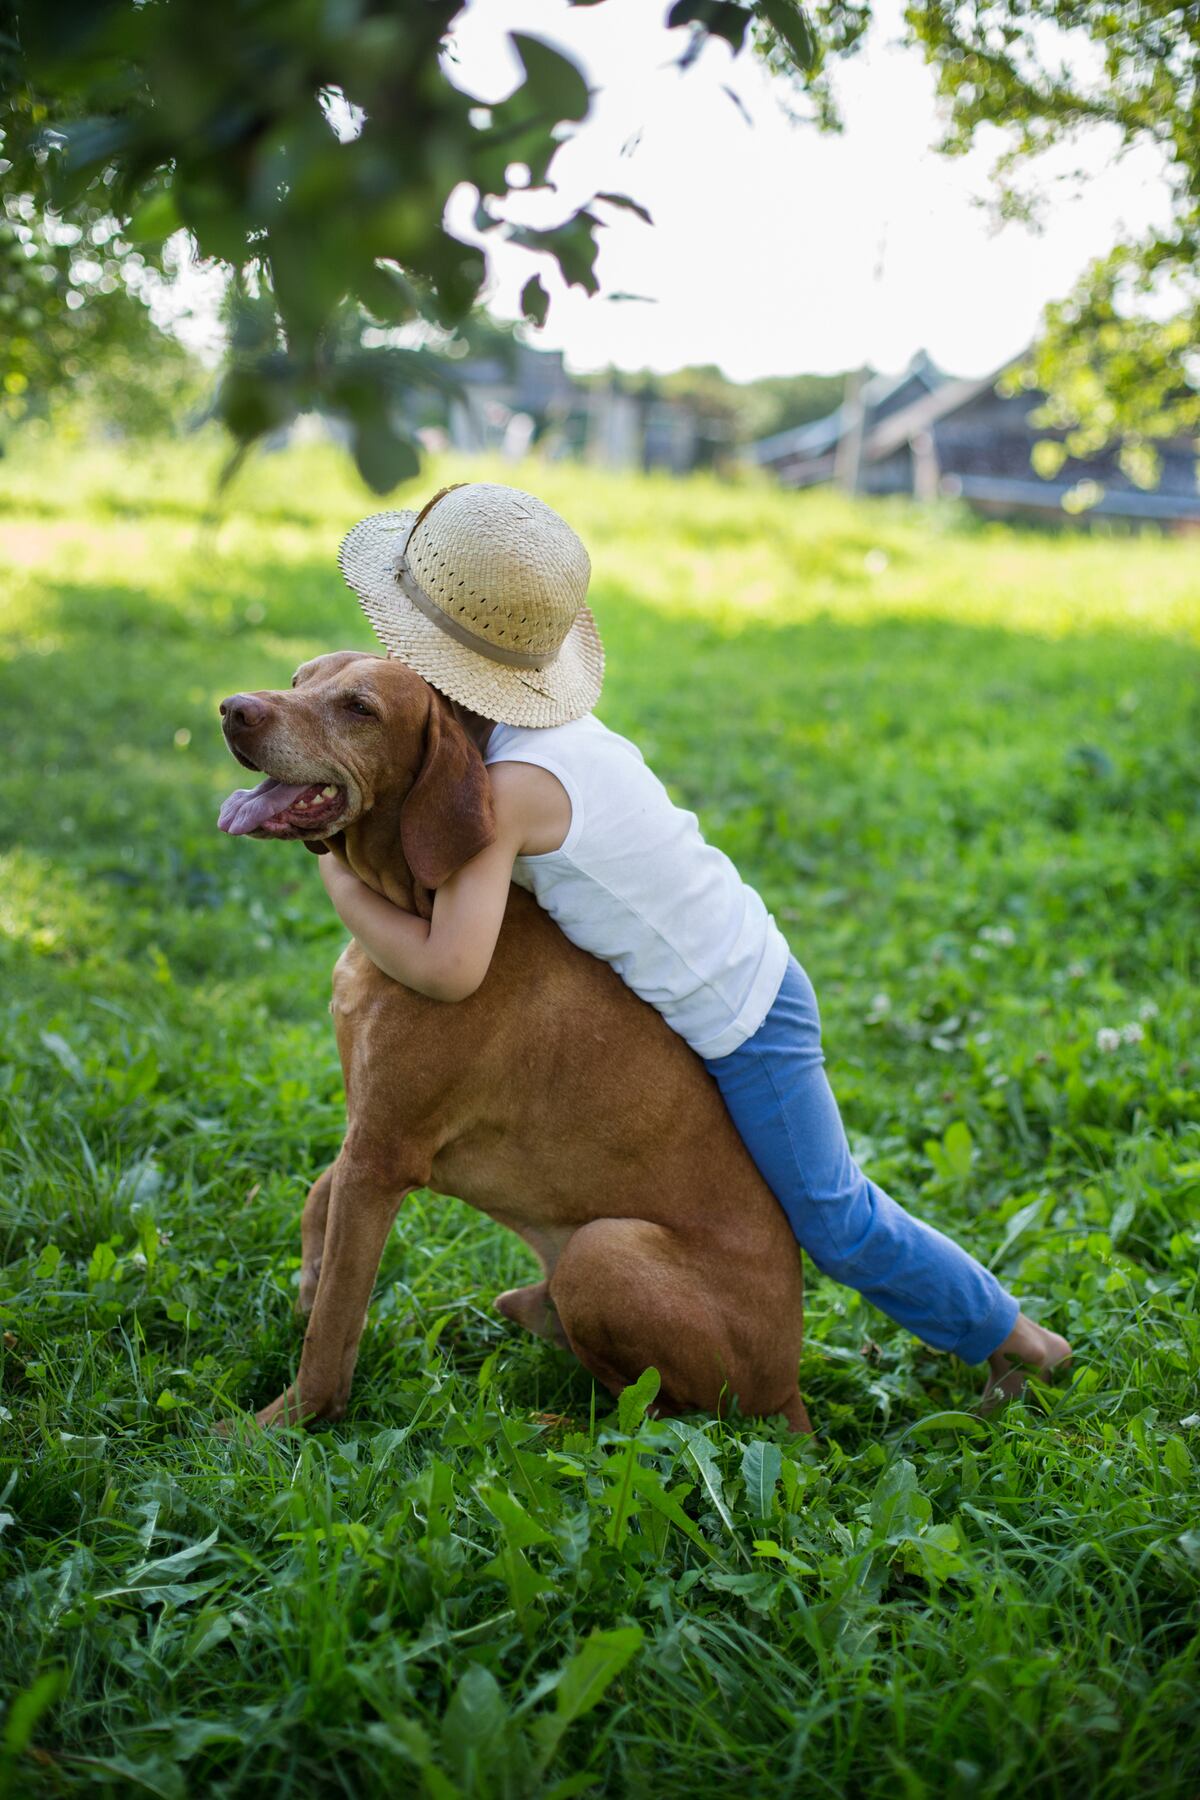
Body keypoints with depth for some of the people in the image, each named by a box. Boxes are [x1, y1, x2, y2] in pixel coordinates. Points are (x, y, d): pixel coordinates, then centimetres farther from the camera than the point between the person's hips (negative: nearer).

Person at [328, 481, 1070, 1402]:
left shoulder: (513, 782, -29)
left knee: (836, 1221, 8)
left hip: (743, 1020, -8)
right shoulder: (556, 722, -3)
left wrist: (342, 883, -20)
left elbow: (449, 969, -34)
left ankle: (1007, 1333, 26)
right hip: (737, 973, 9)